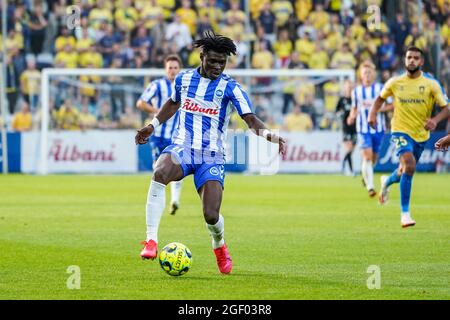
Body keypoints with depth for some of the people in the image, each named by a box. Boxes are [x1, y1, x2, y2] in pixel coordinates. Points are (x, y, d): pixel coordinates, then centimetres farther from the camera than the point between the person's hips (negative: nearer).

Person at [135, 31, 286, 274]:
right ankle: (151, 240, -33)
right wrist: (153, 125, 27)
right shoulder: (184, 79, 8)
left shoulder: (230, 88, -3)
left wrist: (268, 134, -32)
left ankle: (219, 245, 27)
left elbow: (251, 119, -13)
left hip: (211, 157, -1)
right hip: (181, 148, 1)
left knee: (211, 215, -13)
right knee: (160, 172, -35)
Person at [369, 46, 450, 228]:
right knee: (409, 165, -25)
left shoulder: (431, 84, -6)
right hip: (401, 131, -2)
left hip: (421, 134, 3)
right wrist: (373, 113, -3)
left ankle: (387, 182, 56)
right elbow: (380, 98, 16)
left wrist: (435, 120, -26)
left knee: (406, 170, 18)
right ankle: (405, 214, -21)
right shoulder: (395, 83, -2)